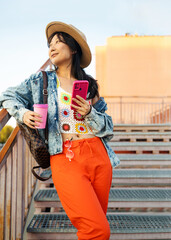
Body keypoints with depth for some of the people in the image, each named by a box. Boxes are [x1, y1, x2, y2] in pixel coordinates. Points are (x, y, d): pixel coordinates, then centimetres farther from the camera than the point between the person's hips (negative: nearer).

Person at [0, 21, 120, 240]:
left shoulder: (90, 85, 14)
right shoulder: (41, 81, 10)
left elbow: (108, 127, 13)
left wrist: (89, 113, -6)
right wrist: (22, 113, 0)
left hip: (98, 156, 4)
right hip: (65, 159, -3)